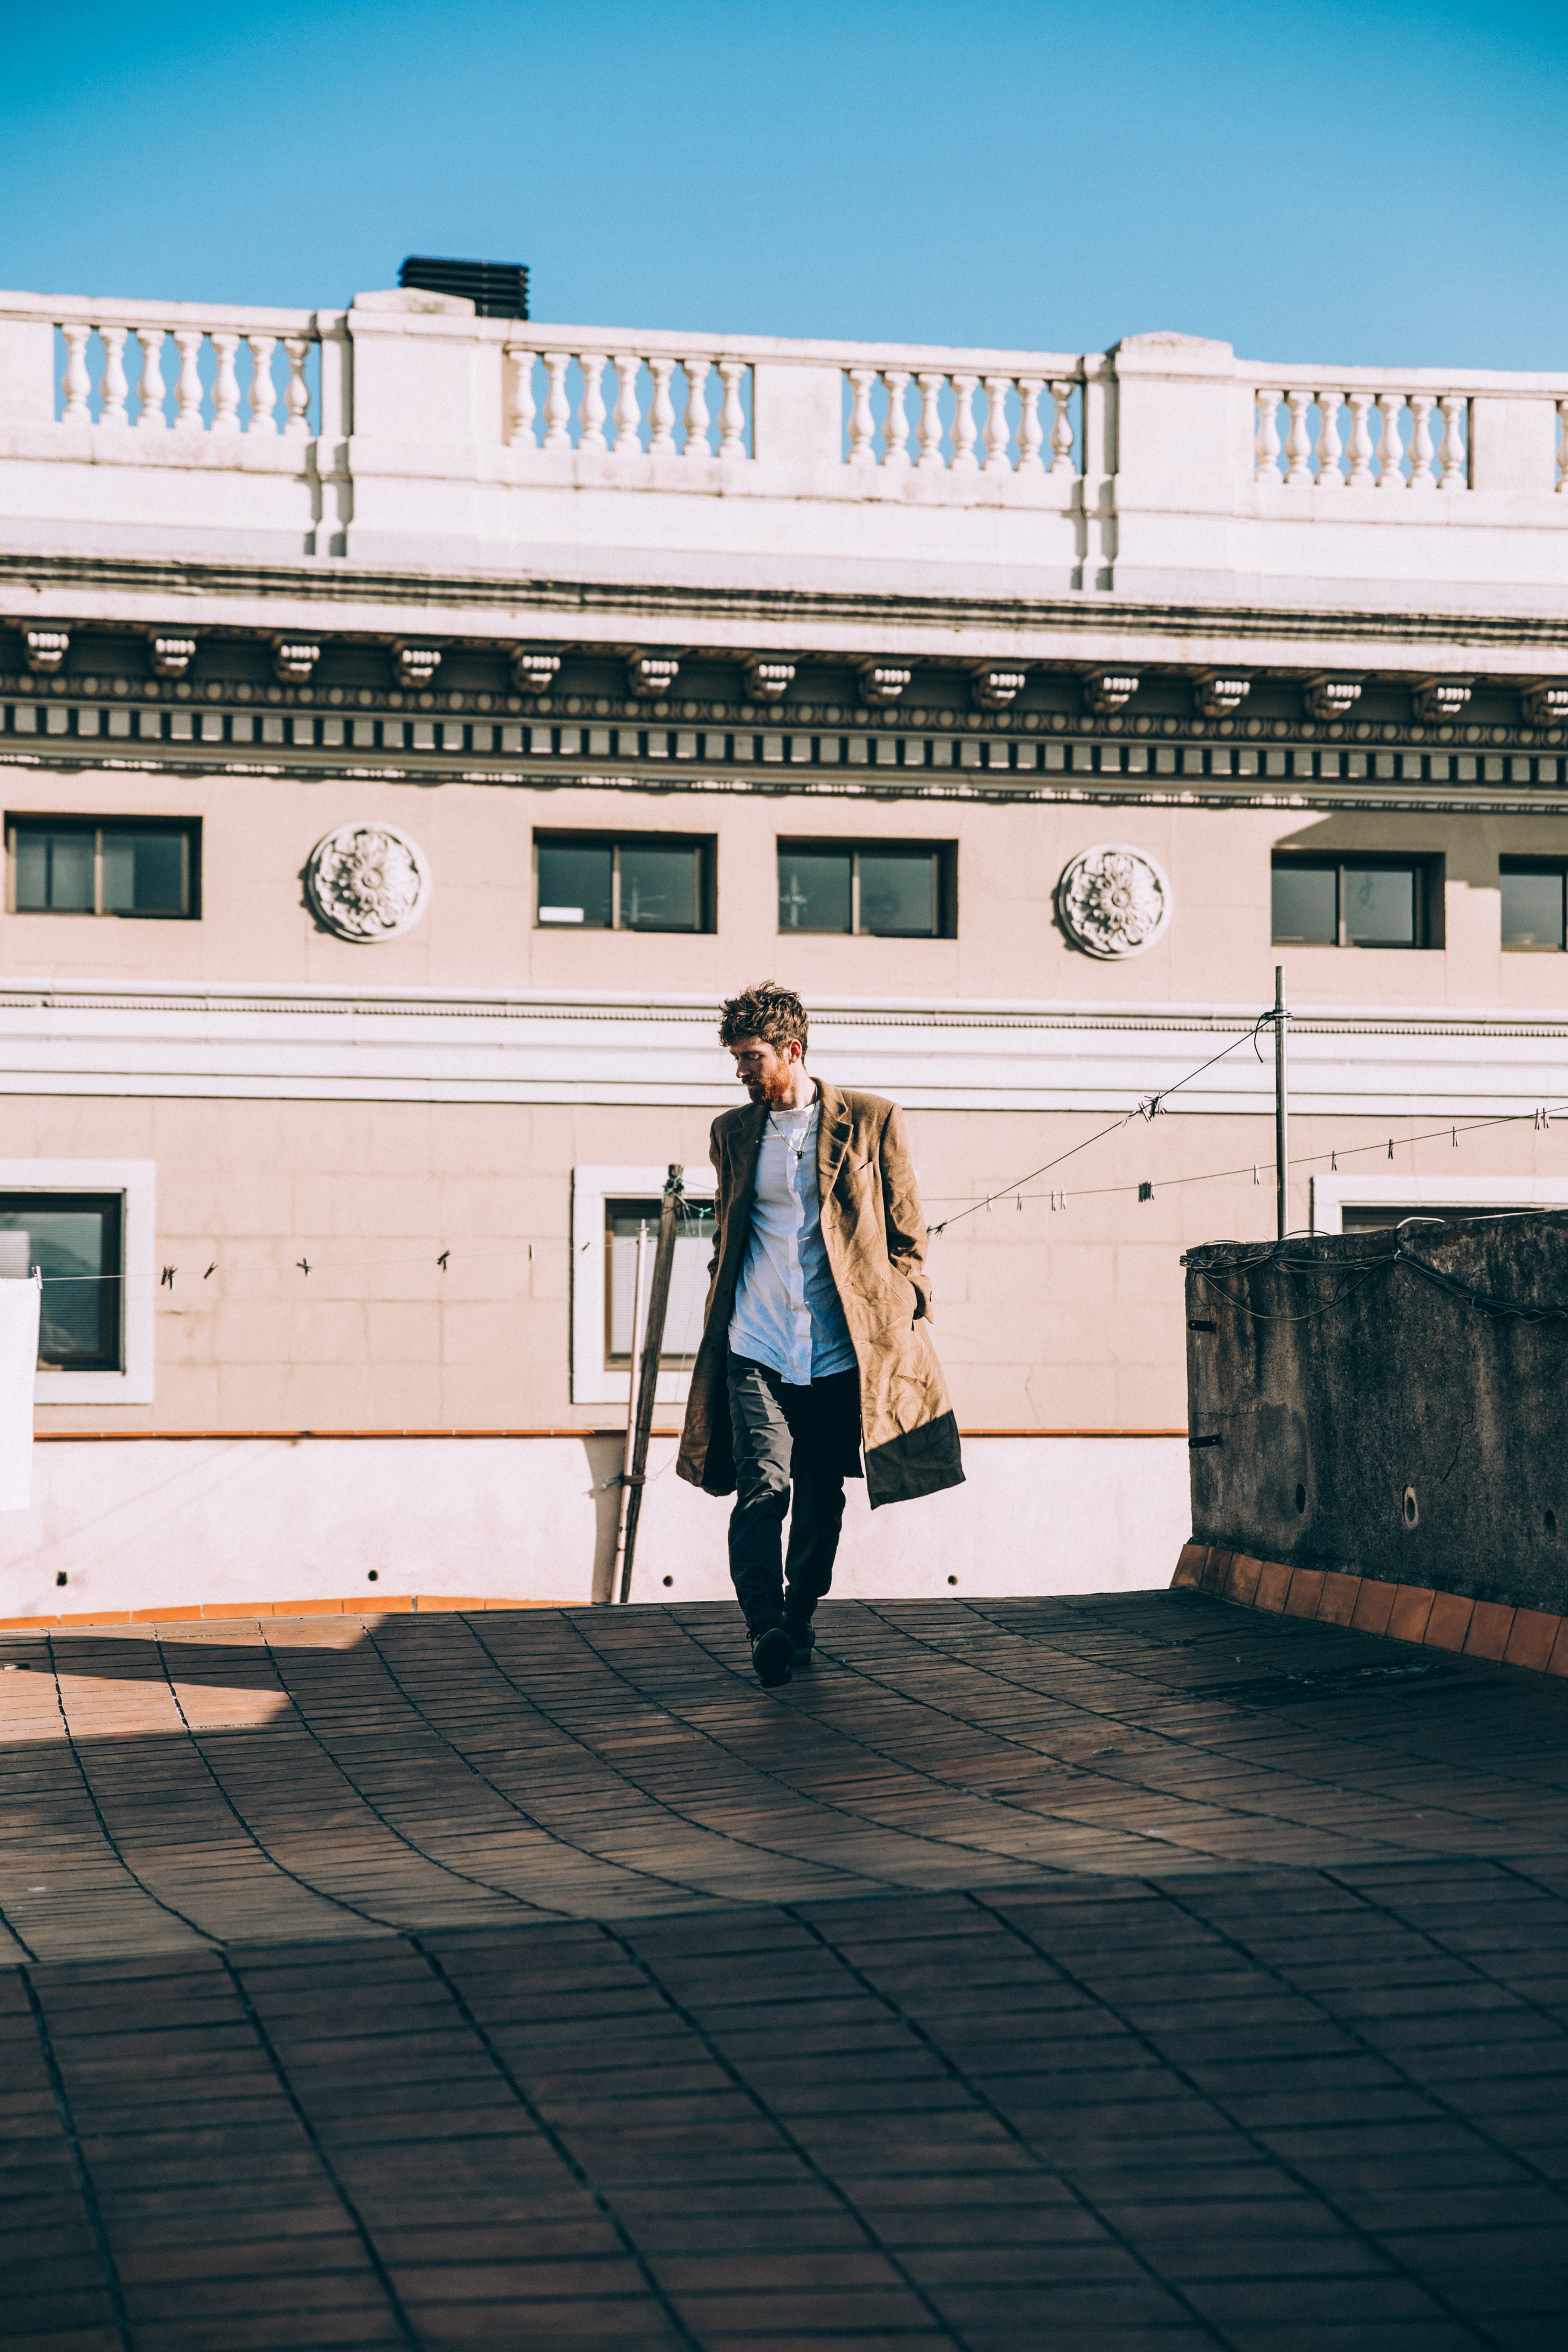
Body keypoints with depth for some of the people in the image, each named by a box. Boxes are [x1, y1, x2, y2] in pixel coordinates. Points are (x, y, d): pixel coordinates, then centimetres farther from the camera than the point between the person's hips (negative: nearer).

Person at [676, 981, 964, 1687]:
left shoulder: (872, 1121, 2)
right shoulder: (733, 1132, 12)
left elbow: (907, 1236, 6)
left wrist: (907, 1322, 2)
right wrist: (719, 1316, 17)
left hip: (839, 1349, -1)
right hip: (755, 1345, 1)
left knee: (821, 1498, 7)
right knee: (761, 1486, -15)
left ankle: (799, 1622, 23)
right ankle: (766, 1628, -20)